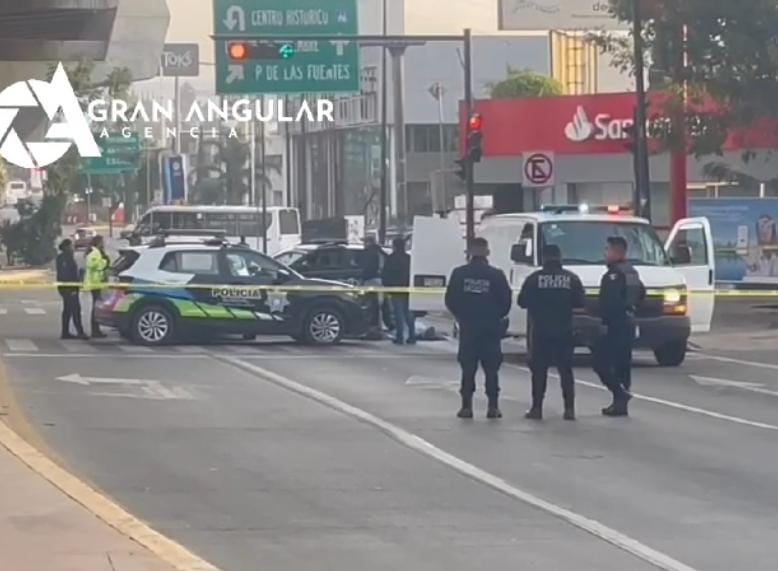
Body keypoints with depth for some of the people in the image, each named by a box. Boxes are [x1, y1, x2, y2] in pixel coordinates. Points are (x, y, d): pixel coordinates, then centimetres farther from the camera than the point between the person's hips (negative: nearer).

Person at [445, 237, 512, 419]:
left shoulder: (459, 274, -3)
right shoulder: (496, 275, -7)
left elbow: (450, 300, 1)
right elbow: (506, 302, -3)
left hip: (467, 327, 1)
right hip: (491, 328, -1)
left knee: (468, 367, 6)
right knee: (491, 368, 5)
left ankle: (467, 406, 3)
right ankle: (493, 406, 2)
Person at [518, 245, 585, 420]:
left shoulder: (534, 279, -5)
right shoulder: (571, 279, -1)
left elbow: (522, 302, -3)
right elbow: (581, 302, 0)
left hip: (540, 331, -1)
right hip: (565, 332, 1)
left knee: (539, 369, 5)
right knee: (566, 370, 7)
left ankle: (537, 408, 3)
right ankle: (569, 408, 3)